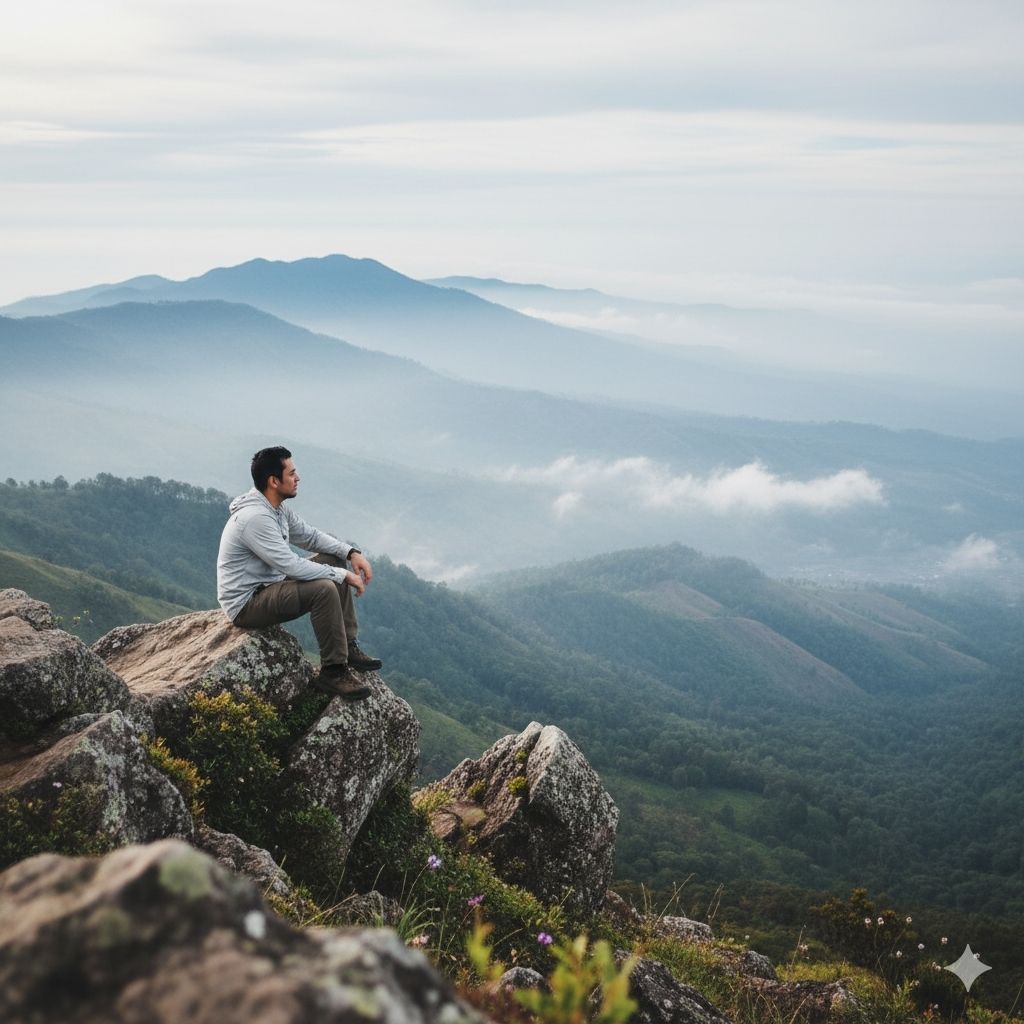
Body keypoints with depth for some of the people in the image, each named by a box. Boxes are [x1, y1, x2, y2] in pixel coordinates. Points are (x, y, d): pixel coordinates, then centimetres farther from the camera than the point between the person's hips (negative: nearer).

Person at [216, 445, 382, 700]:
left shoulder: (277, 508, 5)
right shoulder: (255, 517, -27)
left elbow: (309, 535, 15)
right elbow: (291, 565, -29)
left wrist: (351, 552, 0)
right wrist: (342, 575, -21)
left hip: (268, 584, 11)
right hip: (246, 603, -11)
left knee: (334, 562, 8)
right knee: (324, 589, -28)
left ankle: (348, 647, 11)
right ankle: (333, 672, -15)